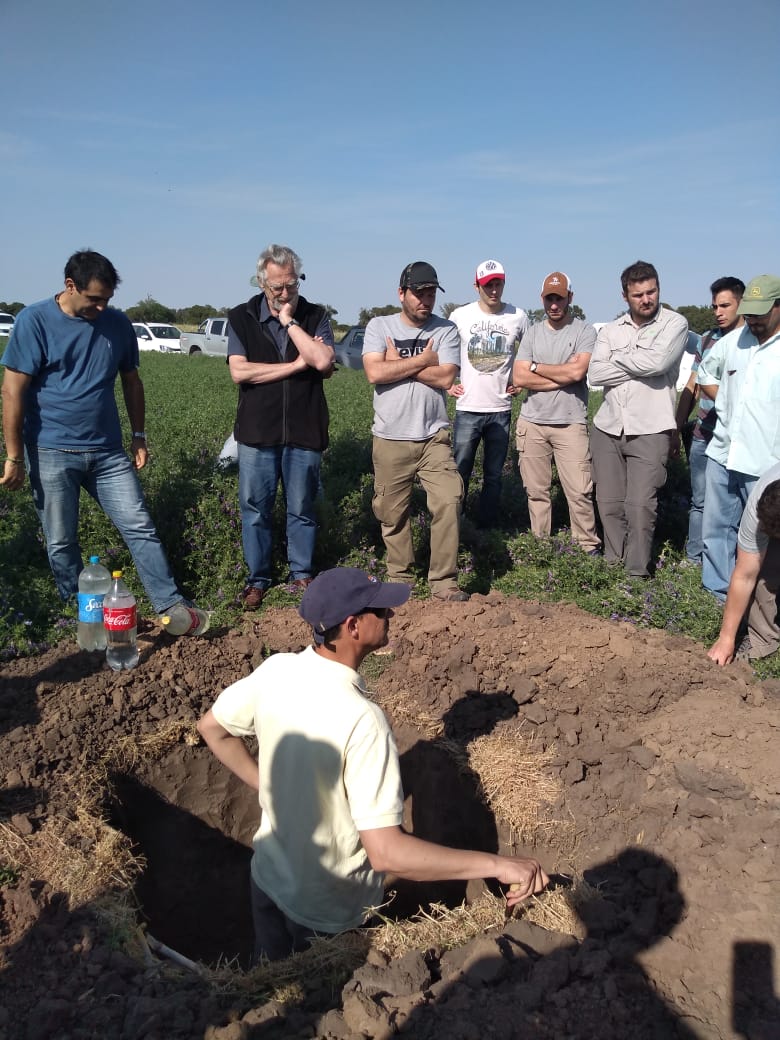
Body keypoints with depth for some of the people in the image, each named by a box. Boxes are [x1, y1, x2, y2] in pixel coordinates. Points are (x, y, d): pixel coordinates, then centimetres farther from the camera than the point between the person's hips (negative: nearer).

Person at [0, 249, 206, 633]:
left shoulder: (117, 323, 4)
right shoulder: (35, 321, -8)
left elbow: (131, 381, 16)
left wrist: (139, 436, 14)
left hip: (108, 452, 3)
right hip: (52, 454, -3)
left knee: (140, 528, 0)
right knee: (61, 544, 8)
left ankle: (172, 608, 6)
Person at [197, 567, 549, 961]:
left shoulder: (275, 670, -15)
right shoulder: (360, 720, -35)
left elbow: (212, 727, 3)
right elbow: (386, 852, -37)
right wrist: (497, 864, -32)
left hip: (268, 879, 6)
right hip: (328, 911, -5)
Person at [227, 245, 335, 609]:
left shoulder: (314, 317, 3)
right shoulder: (241, 318, 2)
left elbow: (324, 363, -14)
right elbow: (239, 371, -12)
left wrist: (290, 321, -11)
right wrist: (296, 365, -11)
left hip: (304, 431, 0)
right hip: (257, 432, 0)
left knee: (302, 509, 10)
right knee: (255, 510, 6)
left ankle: (301, 573, 26)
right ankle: (257, 579, 21)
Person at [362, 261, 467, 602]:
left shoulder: (445, 330, 2)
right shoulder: (379, 326, 2)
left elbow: (445, 378, -12)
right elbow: (375, 373, -14)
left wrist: (397, 362, -9)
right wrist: (423, 359, -9)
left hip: (434, 437, 0)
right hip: (390, 440, 0)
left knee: (449, 502, -11)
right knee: (392, 512, 9)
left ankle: (443, 580, 0)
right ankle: (400, 576, 26)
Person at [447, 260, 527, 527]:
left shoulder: (518, 317, 2)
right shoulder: (460, 316, -1)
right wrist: (447, 384, 2)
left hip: (501, 408, 1)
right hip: (467, 407, -1)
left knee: (493, 475, 9)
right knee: (460, 472, 2)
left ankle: (487, 528, 20)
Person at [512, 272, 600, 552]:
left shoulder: (584, 331, 0)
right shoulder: (532, 333, 11)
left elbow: (577, 371, -16)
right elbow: (519, 378, -1)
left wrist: (536, 367, -2)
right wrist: (562, 378, -7)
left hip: (570, 423, -3)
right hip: (532, 423, 4)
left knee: (579, 491, -6)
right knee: (536, 491, 8)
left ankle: (589, 547, 5)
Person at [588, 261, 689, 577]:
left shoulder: (675, 323, 0)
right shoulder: (610, 330, 11)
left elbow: (655, 361, -18)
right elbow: (595, 374, -4)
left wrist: (617, 358, -2)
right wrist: (640, 367, -10)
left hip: (649, 431, -4)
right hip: (607, 428, 4)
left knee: (640, 506, -8)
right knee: (609, 503, 8)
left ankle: (637, 575, 4)